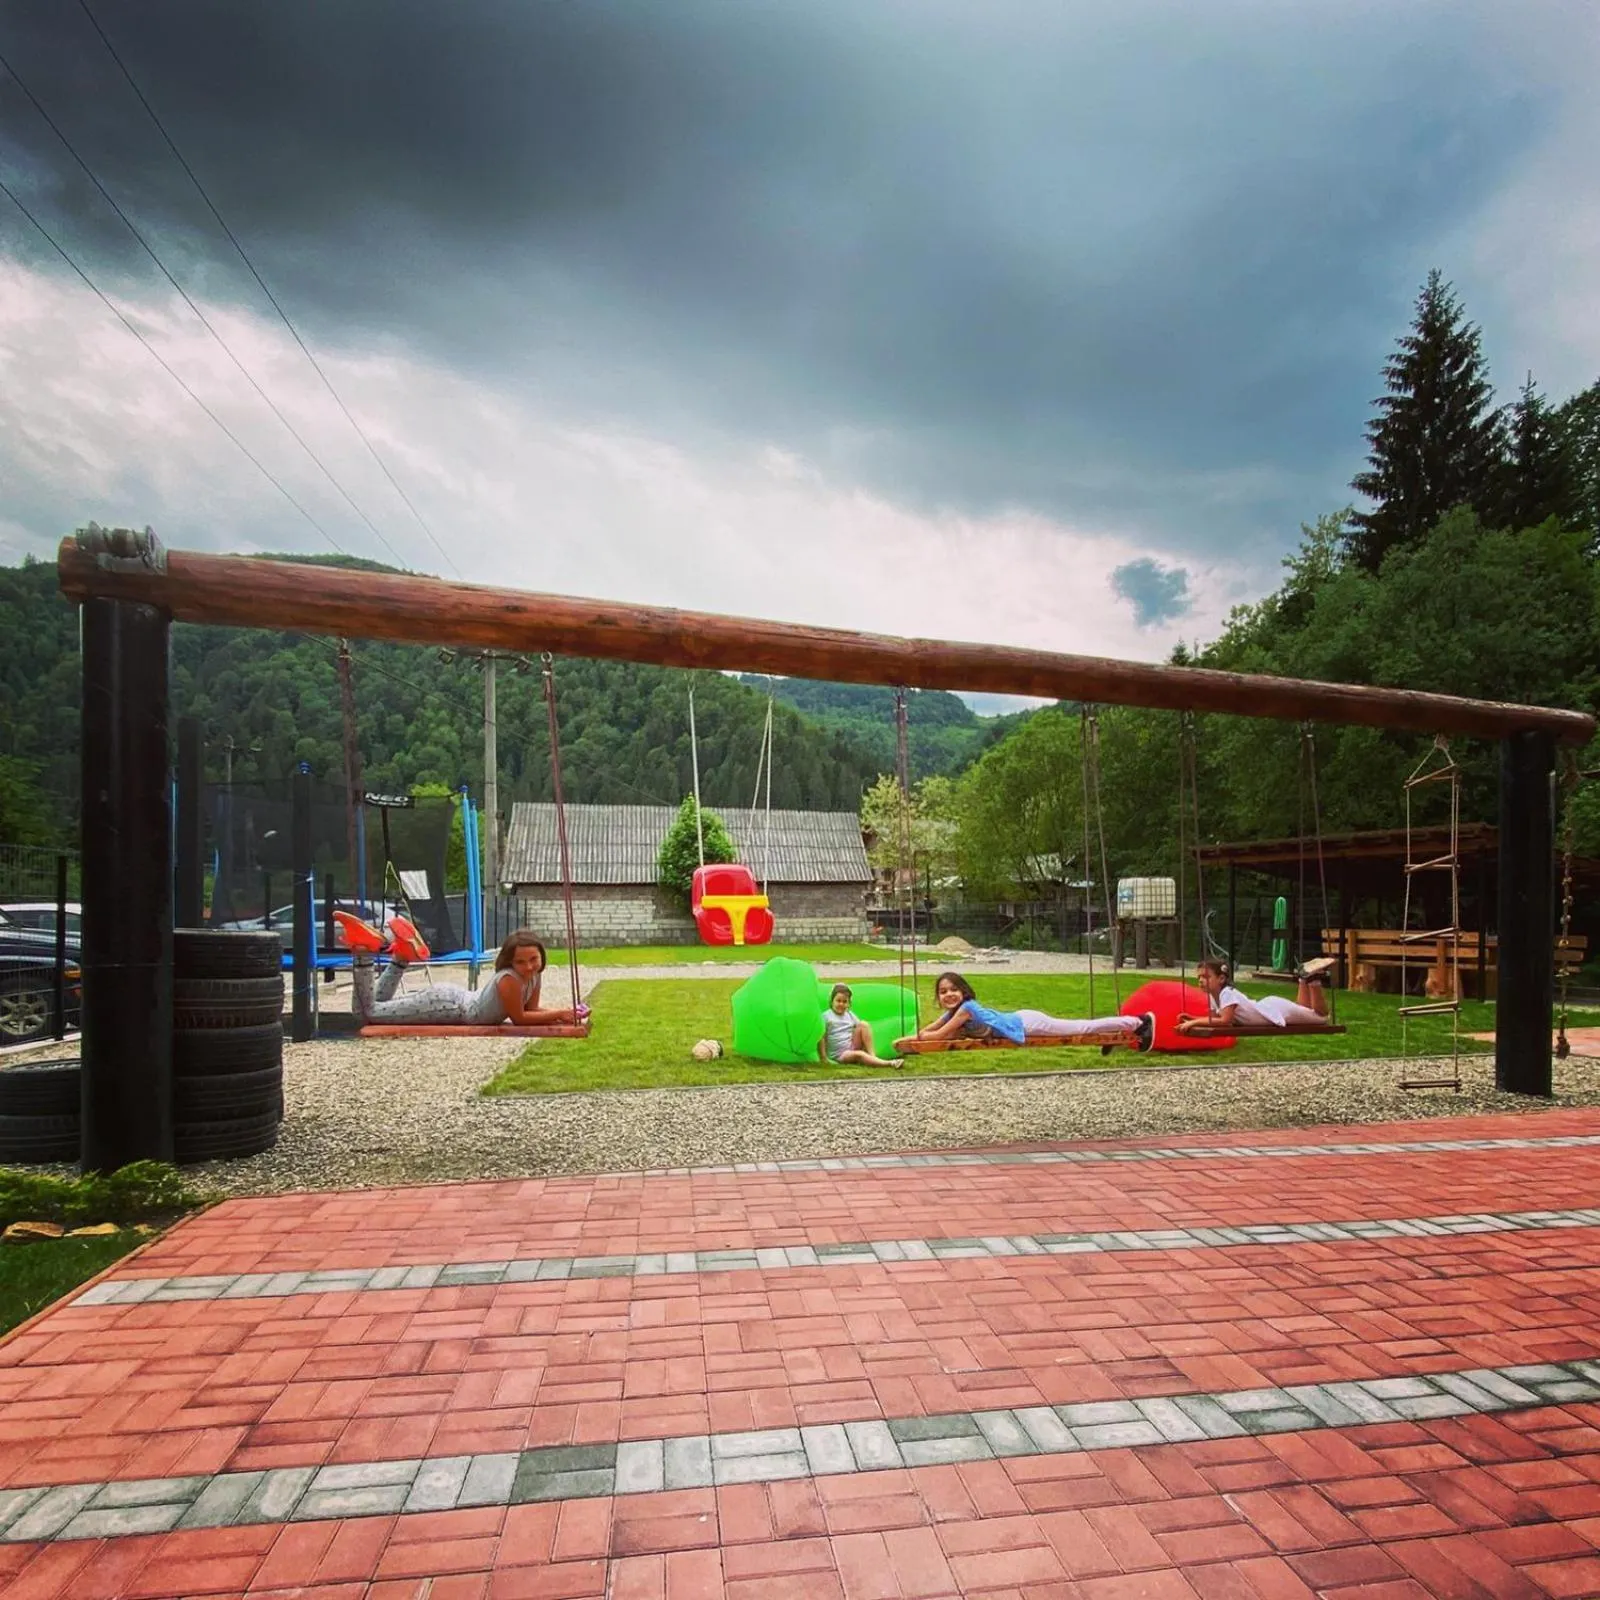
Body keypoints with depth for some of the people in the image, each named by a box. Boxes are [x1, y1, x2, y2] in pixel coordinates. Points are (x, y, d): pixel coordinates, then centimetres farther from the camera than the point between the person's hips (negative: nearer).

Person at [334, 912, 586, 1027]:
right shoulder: (509, 979, -34)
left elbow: (531, 1009, 3)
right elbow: (519, 1018, -26)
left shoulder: (534, 975, -9)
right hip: (444, 1004, -8)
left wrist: (561, 1011, -12)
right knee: (370, 1011, 2)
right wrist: (558, 1014, -24)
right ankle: (363, 952, 3)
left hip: (458, 998, 8)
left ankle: (401, 954, 20)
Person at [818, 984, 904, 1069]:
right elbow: (821, 1038, -6)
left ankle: (872, 1055, -21)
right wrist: (823, 1057, -12)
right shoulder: (826, 1016, -3)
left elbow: (861, 1029, 12)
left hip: (853, 1047, 6)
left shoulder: (850, 1015, 13)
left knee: (863, 1024, -13)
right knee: (859, 1054, -36)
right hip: (840, 1055, -5)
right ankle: (889, 1063, -49)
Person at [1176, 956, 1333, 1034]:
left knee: (1321, 1016, 11)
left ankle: (1313, 978, 16)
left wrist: (1194, 1023, -46)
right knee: (1303, 1009, 34)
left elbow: (1224, 1021, -45)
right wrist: (1192, 1018, -18)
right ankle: (1304, 978, 37)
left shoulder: (1227, 993, -35)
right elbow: (1214, 1018, -3)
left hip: (1278, 1010, -7)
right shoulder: (1213, 996, -11)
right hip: (1267, 1006, 7)